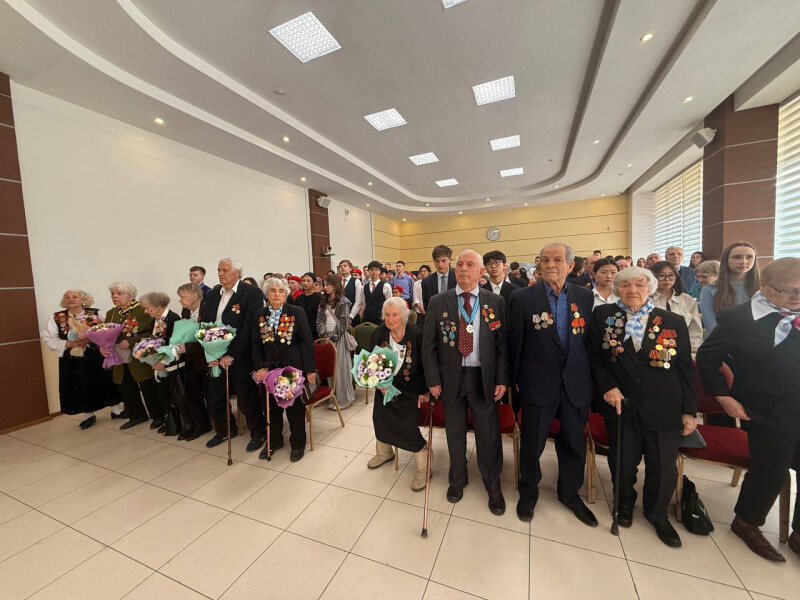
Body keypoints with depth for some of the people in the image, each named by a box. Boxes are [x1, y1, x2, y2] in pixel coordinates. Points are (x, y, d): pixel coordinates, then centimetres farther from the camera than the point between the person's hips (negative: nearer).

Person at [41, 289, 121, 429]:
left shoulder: (95, 314, -2)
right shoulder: (56, 318, 2)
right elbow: (48, 338, 1)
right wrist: (69, 344, -14)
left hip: (95, 357, -1)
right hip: (71, 360, 2)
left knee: (105, 382, 5)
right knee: (79, 387, 8)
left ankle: (116, 410, 21)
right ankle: (88, 415, 26)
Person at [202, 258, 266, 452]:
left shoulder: (252, 293, -13)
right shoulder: (213, 293, 8)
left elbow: (249, 328, -18)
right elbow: (205, 324, 8)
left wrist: (232, 355, -18)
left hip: (240, 358, -6)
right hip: (216, 358, 7)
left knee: (246, 401, 4)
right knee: (214, 399, 18)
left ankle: (258, 433, 29)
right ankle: (224, 430, 44)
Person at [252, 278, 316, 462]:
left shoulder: (297, 312, -6)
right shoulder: (259, 315, 4)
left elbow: (307, 342, -7)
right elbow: (256, 344, 5)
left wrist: (309, 369, -10)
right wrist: (260, 367, -7)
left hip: (293, 367, -3)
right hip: (269, 368, 3)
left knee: (295, 406, 8)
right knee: (271, 406, 15)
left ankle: (298, 444, 28)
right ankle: (274, 441, 39)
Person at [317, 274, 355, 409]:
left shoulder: (344, 302, -4)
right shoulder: (323, 301, 12)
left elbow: (343, 322, -10)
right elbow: (319, 319, 7)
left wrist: (333, 337, -15)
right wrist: (323, 335, -7)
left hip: (339, 337, -5)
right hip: (326, 337, 5)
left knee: (340, 367, -2)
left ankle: (344, 399, 9)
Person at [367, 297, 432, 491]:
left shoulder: (415, 334, -21)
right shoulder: (378, 333, -11)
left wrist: (424, 391, -10)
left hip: (410, 388, -4)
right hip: (385, 385, 5)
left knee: (407, 425, -14)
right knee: (379, 417, 9)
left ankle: (423, 464, 15)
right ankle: (384, 452, 43)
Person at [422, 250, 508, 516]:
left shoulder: (496, 302, -2)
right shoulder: (438, 302, -4)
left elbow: (502, 343, 0)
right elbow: (428, 344, -3)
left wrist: (502, 379, -4)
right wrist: (433, 380, -5)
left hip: (484, 377, 0)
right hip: (451, 377, 0)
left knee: (489, 434, 13)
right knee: (454, 432, 18)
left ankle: (493, 485, 40)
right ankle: (457, 479, 43)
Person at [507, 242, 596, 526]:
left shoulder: (585, 296, 1)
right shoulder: (522, 298, -10)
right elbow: (515, 343, -6)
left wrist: (588, 377, 7)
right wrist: (515, 380, -1)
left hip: (575, 383, 4)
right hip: (538, 383, -3)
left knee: (574, 444, 20)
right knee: (532, 443, 13)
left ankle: (570, 493, 46)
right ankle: (528, 492, 40)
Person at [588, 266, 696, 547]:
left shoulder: (674, 321, 0)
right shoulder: (603, 315, -3)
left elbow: (685, 369, 2)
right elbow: (593, 355, -1)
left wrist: (689, 411, 1)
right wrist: (607, 386, -12)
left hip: (663, 407, 1)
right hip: (621, 404, 0)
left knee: (663, 466, 11)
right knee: (623, 461, 14)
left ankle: (657, 513, 41)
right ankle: (625, 502, 44)